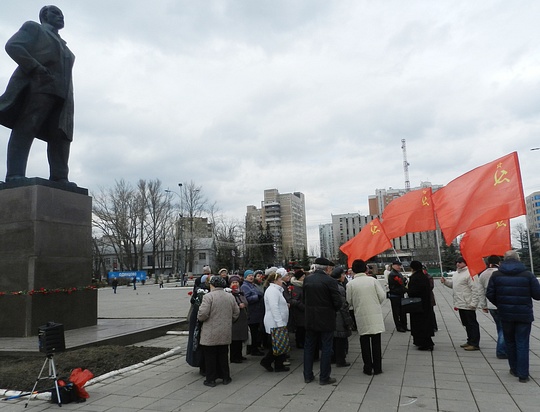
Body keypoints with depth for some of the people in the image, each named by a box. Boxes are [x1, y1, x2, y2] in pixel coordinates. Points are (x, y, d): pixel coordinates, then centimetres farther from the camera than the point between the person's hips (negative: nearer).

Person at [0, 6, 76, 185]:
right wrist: (36, 68, -13)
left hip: (60, 93, 7)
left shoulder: (61, 44, 35)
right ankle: (15, 175, -20)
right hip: (37, 86, -6)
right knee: (25, 129, -14)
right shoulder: (33, 28, 15)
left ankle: (59, 177, -12)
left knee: (61, 135, -7)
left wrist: (65, 94, 11)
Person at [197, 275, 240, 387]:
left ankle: (211, 380, 13)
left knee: (210, 357, 6)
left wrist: (199, 318, 1)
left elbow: (203, 314, -21)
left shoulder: (208, 296, -15)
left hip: (210, 334, -5)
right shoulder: (230, 297, 4)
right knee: (223, 355, 17)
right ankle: (225, 377, 24)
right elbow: (236, 313, 9)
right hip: (225, 333, 5)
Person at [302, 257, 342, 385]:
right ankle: (324, 377, 14)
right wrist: (333, 310, 4)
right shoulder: (330, 281, -15)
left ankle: (308, 376, 23)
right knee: (326, 348, 7)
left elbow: (304, 298, 5)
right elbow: (338, 302, -14)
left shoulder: (307, 279, -1)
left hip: (310, 319, 5)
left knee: (309, 347, 15)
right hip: (326, 319, -4)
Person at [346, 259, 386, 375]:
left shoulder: (350, 284, -7)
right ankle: (377, 367, 16)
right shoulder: (373, 280, -6)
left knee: (365, 342, 11)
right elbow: (382, 296, -4)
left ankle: (368, 368, 16)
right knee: (376, 341, 10)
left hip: (361, 316, 0)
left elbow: (349, 301, -1)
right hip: (375, 315, 1)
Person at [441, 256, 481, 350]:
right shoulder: (456, 274, 14)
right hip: (460, 304, 9)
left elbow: (475, 289, -20)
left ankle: (475, 344, 6)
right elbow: (453, 284, 25)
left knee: (472, 323, -1)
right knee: (466, 324, 18)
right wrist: (445, 281, 7)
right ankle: (470, 341, 29)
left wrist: (473, 303, -23)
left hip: (468, 305, -9)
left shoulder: (470, 273, -16)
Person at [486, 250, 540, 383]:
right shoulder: (527, 275, -9)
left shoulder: (496, 275, -4)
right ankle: (523, 374, 6)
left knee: (510, 342, 17)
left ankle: (515, 369, 26)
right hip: (524, 315, -2)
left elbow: (490, 294, -5)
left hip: (505, 314, 2)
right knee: (522, 344, 5)